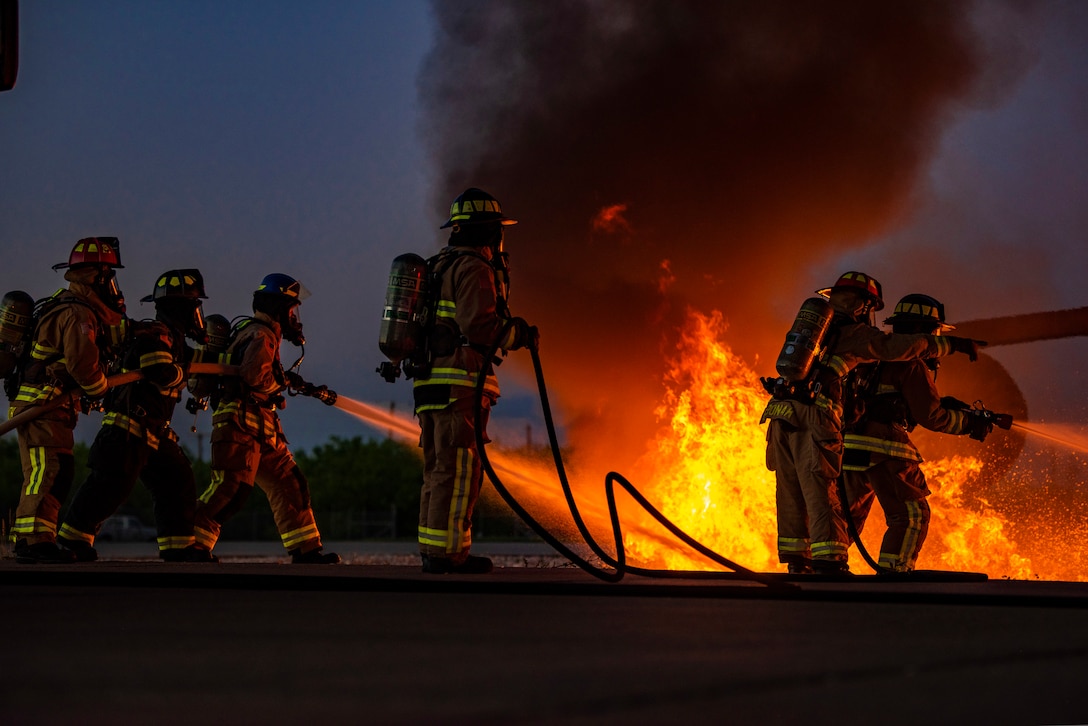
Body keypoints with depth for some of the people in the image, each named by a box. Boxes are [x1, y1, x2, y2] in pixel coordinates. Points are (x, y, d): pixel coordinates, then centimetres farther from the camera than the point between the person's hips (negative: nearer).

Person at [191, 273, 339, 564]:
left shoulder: (258, 333, 21)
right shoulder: (261, 336, -12)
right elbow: (253, 375, -25)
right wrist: (282, 381, -5)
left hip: (261, 430, 11)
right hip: (241, 423, -11)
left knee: (289, 484, 10)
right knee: (229, 491, -14)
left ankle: (306, 551, 13)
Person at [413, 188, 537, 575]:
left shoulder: (440, 267, 22)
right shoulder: (473, 267, -8)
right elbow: (479, 324, -19)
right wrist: (520, 335, -6)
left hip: (431, 382, 10)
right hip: (460, 382, -10)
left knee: (439, 468, 12)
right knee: (458, 468, -9)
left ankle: (434, 550, 14)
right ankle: (446, 551, -10)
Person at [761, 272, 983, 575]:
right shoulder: (855, 335, 4)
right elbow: (907, 345, 2)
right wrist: (953, 344, 11)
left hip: (780, 414, 7)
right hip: (812, 416, -7)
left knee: (791, 492, 12)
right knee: (820, 493, -10)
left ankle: (796, 560, 17)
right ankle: (829, 562, -17)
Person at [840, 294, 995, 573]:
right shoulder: (913, 364, -5)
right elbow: (929, 416, -7)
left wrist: (942, 403, 20)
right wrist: (970, 424, 4)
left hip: (850, 444, 8)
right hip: (884, 446, -8)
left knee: (850, 514, 21)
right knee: (911, 515, -2)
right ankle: (893, 572, -9)